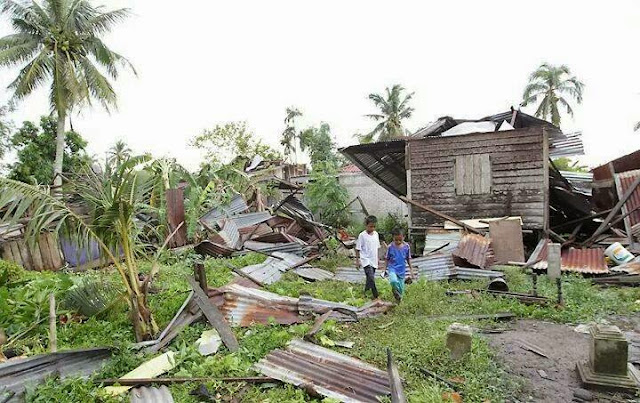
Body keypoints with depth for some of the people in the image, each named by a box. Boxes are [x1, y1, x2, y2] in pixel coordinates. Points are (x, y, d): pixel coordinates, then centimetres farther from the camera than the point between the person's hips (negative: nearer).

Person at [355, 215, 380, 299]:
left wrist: (377, 259, 20)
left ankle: (365, 294, 32)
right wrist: (357, 260, -6)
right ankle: (376, 296, -14)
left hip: (374, 261, 6)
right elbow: (358, 249, -5)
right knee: (371, 278, -17)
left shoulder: (376, 234, 8)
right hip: (366, 260, -6)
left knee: (370, 279, 14)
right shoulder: (362, 235, -10)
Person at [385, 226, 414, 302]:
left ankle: (399, 298, 36)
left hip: (402, 270, 2)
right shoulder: (390, 247, -11)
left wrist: (411, 269, 10)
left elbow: (408, 259, 7)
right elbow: (387, 259, 2)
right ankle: (395, 291, 1)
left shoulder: (406, 246, -6)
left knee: (401, 288, 8)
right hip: (392, 268, -2)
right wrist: (385, 269, 7)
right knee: (394, 281, -31)